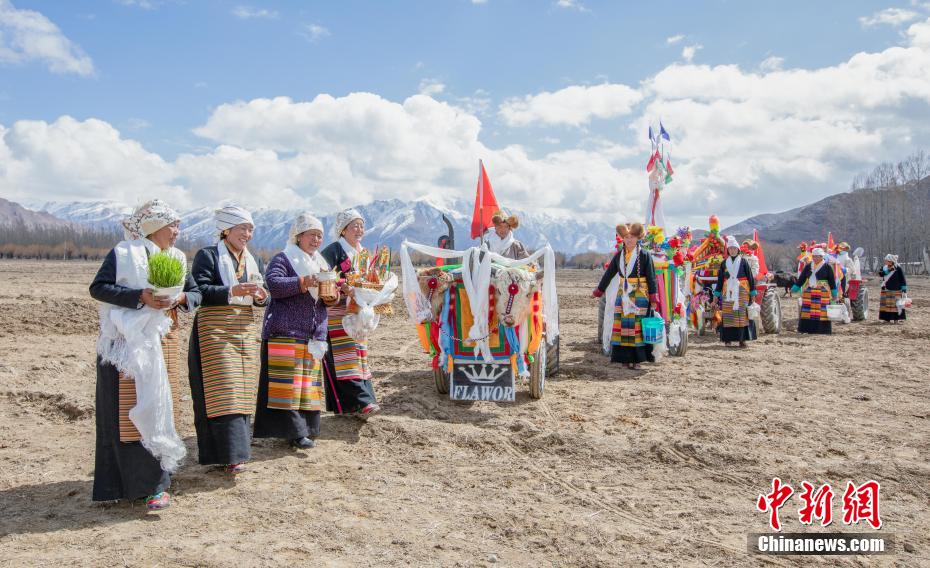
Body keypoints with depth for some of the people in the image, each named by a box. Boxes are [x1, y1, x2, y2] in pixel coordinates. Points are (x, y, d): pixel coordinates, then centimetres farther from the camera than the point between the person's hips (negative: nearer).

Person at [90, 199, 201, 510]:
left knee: (160, 408, 4)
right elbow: (98, 288, -10)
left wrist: (180, 297, -9)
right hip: (127, 342, -5)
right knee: (126, 410, -4)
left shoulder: (177, 259, 14)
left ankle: (157, 483, 12)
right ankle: (122, 481, 5)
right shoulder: (123, 254, -3)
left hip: (164, 343, 5)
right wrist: (140, 297, -21)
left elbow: (196, 294, 14)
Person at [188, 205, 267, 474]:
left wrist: (261, 297, -6)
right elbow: (200, 290, -13)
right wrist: (232, 291, -25)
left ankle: (236, 446, 16)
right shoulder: (208, 255, -2)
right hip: (215, 329, -6)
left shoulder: (253, 261, 17)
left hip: (245, 330, 6)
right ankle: (231, 454, -11)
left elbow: (258, 298, 17)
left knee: (242, 391, 6)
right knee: (223, 391, -11)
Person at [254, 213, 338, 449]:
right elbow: (273, 283, -19)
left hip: (314, 335, 7)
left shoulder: (322, 263, 19)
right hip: (285, 333, -6)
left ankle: (306, 428, 15)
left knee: (309, 383, 7)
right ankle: (295, 432, -8)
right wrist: (303, 282, -26)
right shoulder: (283, 259, -2)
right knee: (288, 383, -9)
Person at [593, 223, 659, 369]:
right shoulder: (619, 255, 7)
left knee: (637, 326, -3)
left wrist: (654, 299, -8)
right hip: (622, 295, 4)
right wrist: (598, 291, 20)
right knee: (623, 326, 1)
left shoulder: (645, 255, -4)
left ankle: (637, 358, 2)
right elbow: (609, 274, 16)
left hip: (639, 296, -4)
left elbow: (651, 278, -4)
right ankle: (626, 357, 6)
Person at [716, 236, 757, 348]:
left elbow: (750, 277, 4)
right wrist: (716, 294, 12)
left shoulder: (744, 262, 4)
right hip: (728, 293, 2)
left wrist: (752, 293, 0)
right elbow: (720, 279, 14)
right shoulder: (724, 263, 11)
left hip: (742, 293, -2)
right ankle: (727, 339, 5)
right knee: (727, 315, -1)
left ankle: (742, 339, -4)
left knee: (742, 315, -6)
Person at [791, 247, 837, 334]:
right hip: (808, 293, 4)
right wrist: (794, 289, 7)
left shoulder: (827, 267, -1)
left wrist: (834, 294, 0)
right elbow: (801, 279, 12)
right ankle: (806, 328, 7)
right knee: (806, 311, 2)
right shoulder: (808, 266, 10)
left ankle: (822, 329, 1)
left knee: (822, 311, -4)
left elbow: (832, 281, 1)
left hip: (822, 293, -4)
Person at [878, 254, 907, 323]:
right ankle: (887, 318, 12)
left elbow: (903, 279, -5)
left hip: (896, 291, -4)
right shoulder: (885, 268, 7)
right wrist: (888, 270, -22)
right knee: (886, 304, 5)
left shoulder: (898, 268, -6)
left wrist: (904, 290, -8)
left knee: (896, 304, -3)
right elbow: (880, 273, -11)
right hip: (886, 290, 4)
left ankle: (896, 318, 3)